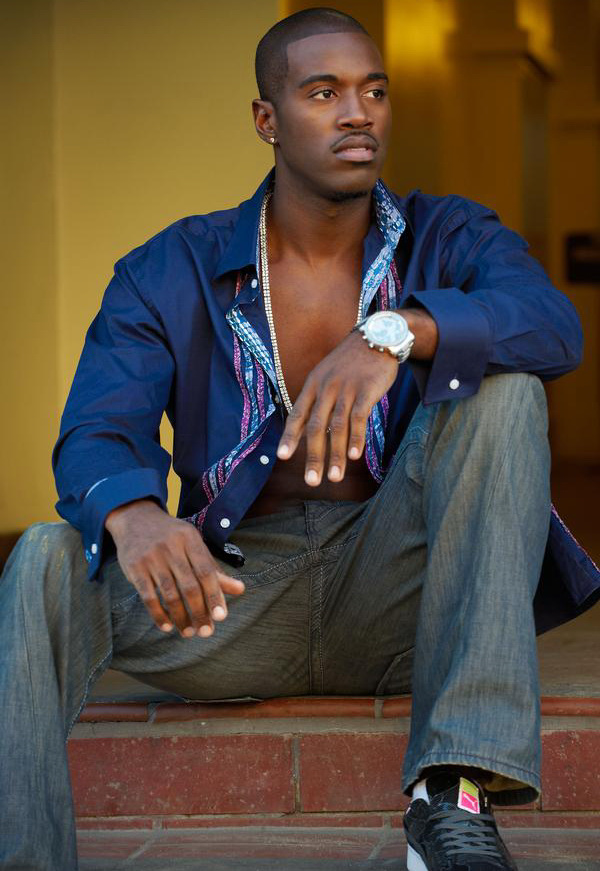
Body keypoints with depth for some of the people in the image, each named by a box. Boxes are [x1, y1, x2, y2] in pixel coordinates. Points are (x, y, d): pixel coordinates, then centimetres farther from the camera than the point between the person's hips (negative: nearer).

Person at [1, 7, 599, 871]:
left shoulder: (448, 239, 3)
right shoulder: (170, 272, 3)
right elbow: (94, 436, -11)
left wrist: (394, 333, -39)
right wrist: (133, 519, -38)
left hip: (393, 597, 0)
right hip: (236, 592, 0)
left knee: (500, 389, -25)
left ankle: (455, 793, -36)